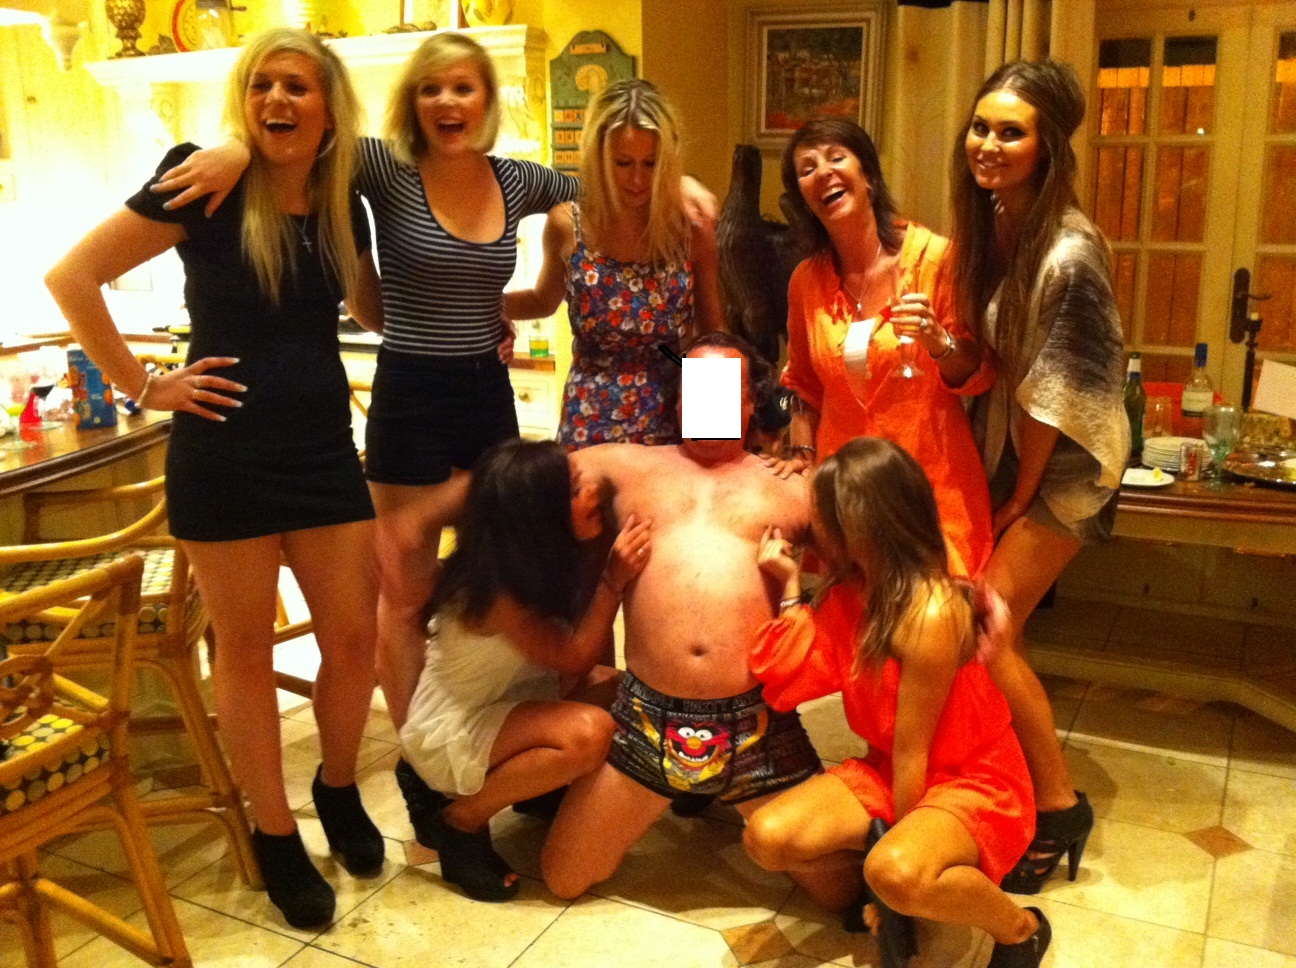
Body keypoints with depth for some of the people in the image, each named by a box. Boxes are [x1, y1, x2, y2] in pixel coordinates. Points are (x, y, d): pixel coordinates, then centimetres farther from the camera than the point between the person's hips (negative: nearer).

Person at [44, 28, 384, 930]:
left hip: (324, 446, 5)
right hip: (225, 452, -4)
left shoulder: (344, 204, 5)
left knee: (355, 635, 8)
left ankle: (339, 789, 34)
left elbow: (375, 311, 21)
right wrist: (142, 384, -10)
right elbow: (72, 278, -9)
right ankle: (276, 835, 24)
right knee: (246, 648, 7)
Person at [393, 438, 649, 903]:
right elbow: (574, 659, -27)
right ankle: (458, 820, -11)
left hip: (504, 702, 8)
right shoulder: (493, 591, -30)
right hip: (449, 733, -8)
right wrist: (614, 580, -30)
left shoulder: (537, 560, -7)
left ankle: (521, 782, 6)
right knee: (590, 733, -31)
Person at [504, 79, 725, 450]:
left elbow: (713, 332, 6)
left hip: (675, 422, 0)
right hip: (591, 423, 1)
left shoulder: (693, 230, -6)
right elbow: (544, 300, 15)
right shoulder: (567, 226, -4)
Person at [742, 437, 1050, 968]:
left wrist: (893, 840, -12)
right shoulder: (849, 589, -3)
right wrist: (790, 586, -7)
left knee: (897, 872, -38)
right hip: (888, 771, 7)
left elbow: (912, 751, -21)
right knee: (767, 837, -17)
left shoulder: (930, 614, -28)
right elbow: (793, 680, -6)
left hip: (972, 781, -6)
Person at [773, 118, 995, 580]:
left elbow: (979, 375, -4)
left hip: (933, 480, -3)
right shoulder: (806, 281, 6)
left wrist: (938, 343, -22)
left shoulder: (934, 256, -7)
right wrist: (802, 451, 9)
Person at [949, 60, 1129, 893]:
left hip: (1066, 462, -7)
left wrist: (1018, 502, -10)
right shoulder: (987, 225, -1)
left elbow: (1053, 396, -19)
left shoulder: (1069, 252, -24)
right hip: (1006, 448, 7)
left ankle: (1060, 807, 8)